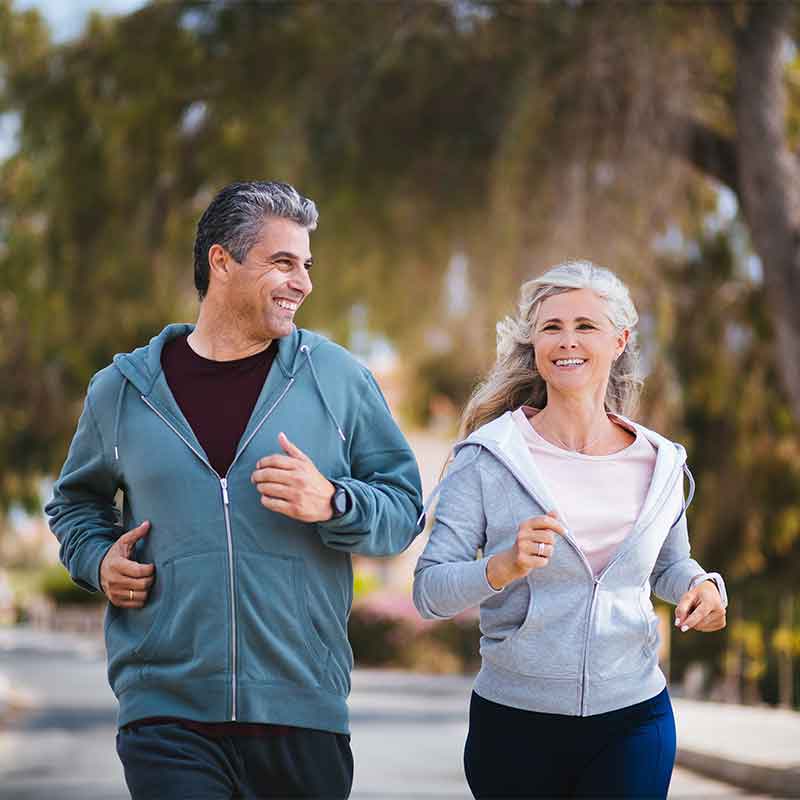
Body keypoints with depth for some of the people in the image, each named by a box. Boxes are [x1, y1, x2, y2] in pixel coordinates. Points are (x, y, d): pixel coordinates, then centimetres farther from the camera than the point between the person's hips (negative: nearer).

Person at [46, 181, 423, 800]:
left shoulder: (340, 378, 4)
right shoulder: (122, 389, 8)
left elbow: (404, 509, 6)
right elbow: (76, 500, 25)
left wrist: (333, 503, -14)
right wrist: (97, 559, 5)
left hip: (305, 714, 1)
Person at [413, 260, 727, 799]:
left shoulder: (660, 463, 2)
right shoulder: (488, 457, -7)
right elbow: (429, 592, -9)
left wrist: (702, 585, -3)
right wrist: (502, 567, -28)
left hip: (633, 720, 2)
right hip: (514, 720, -2)